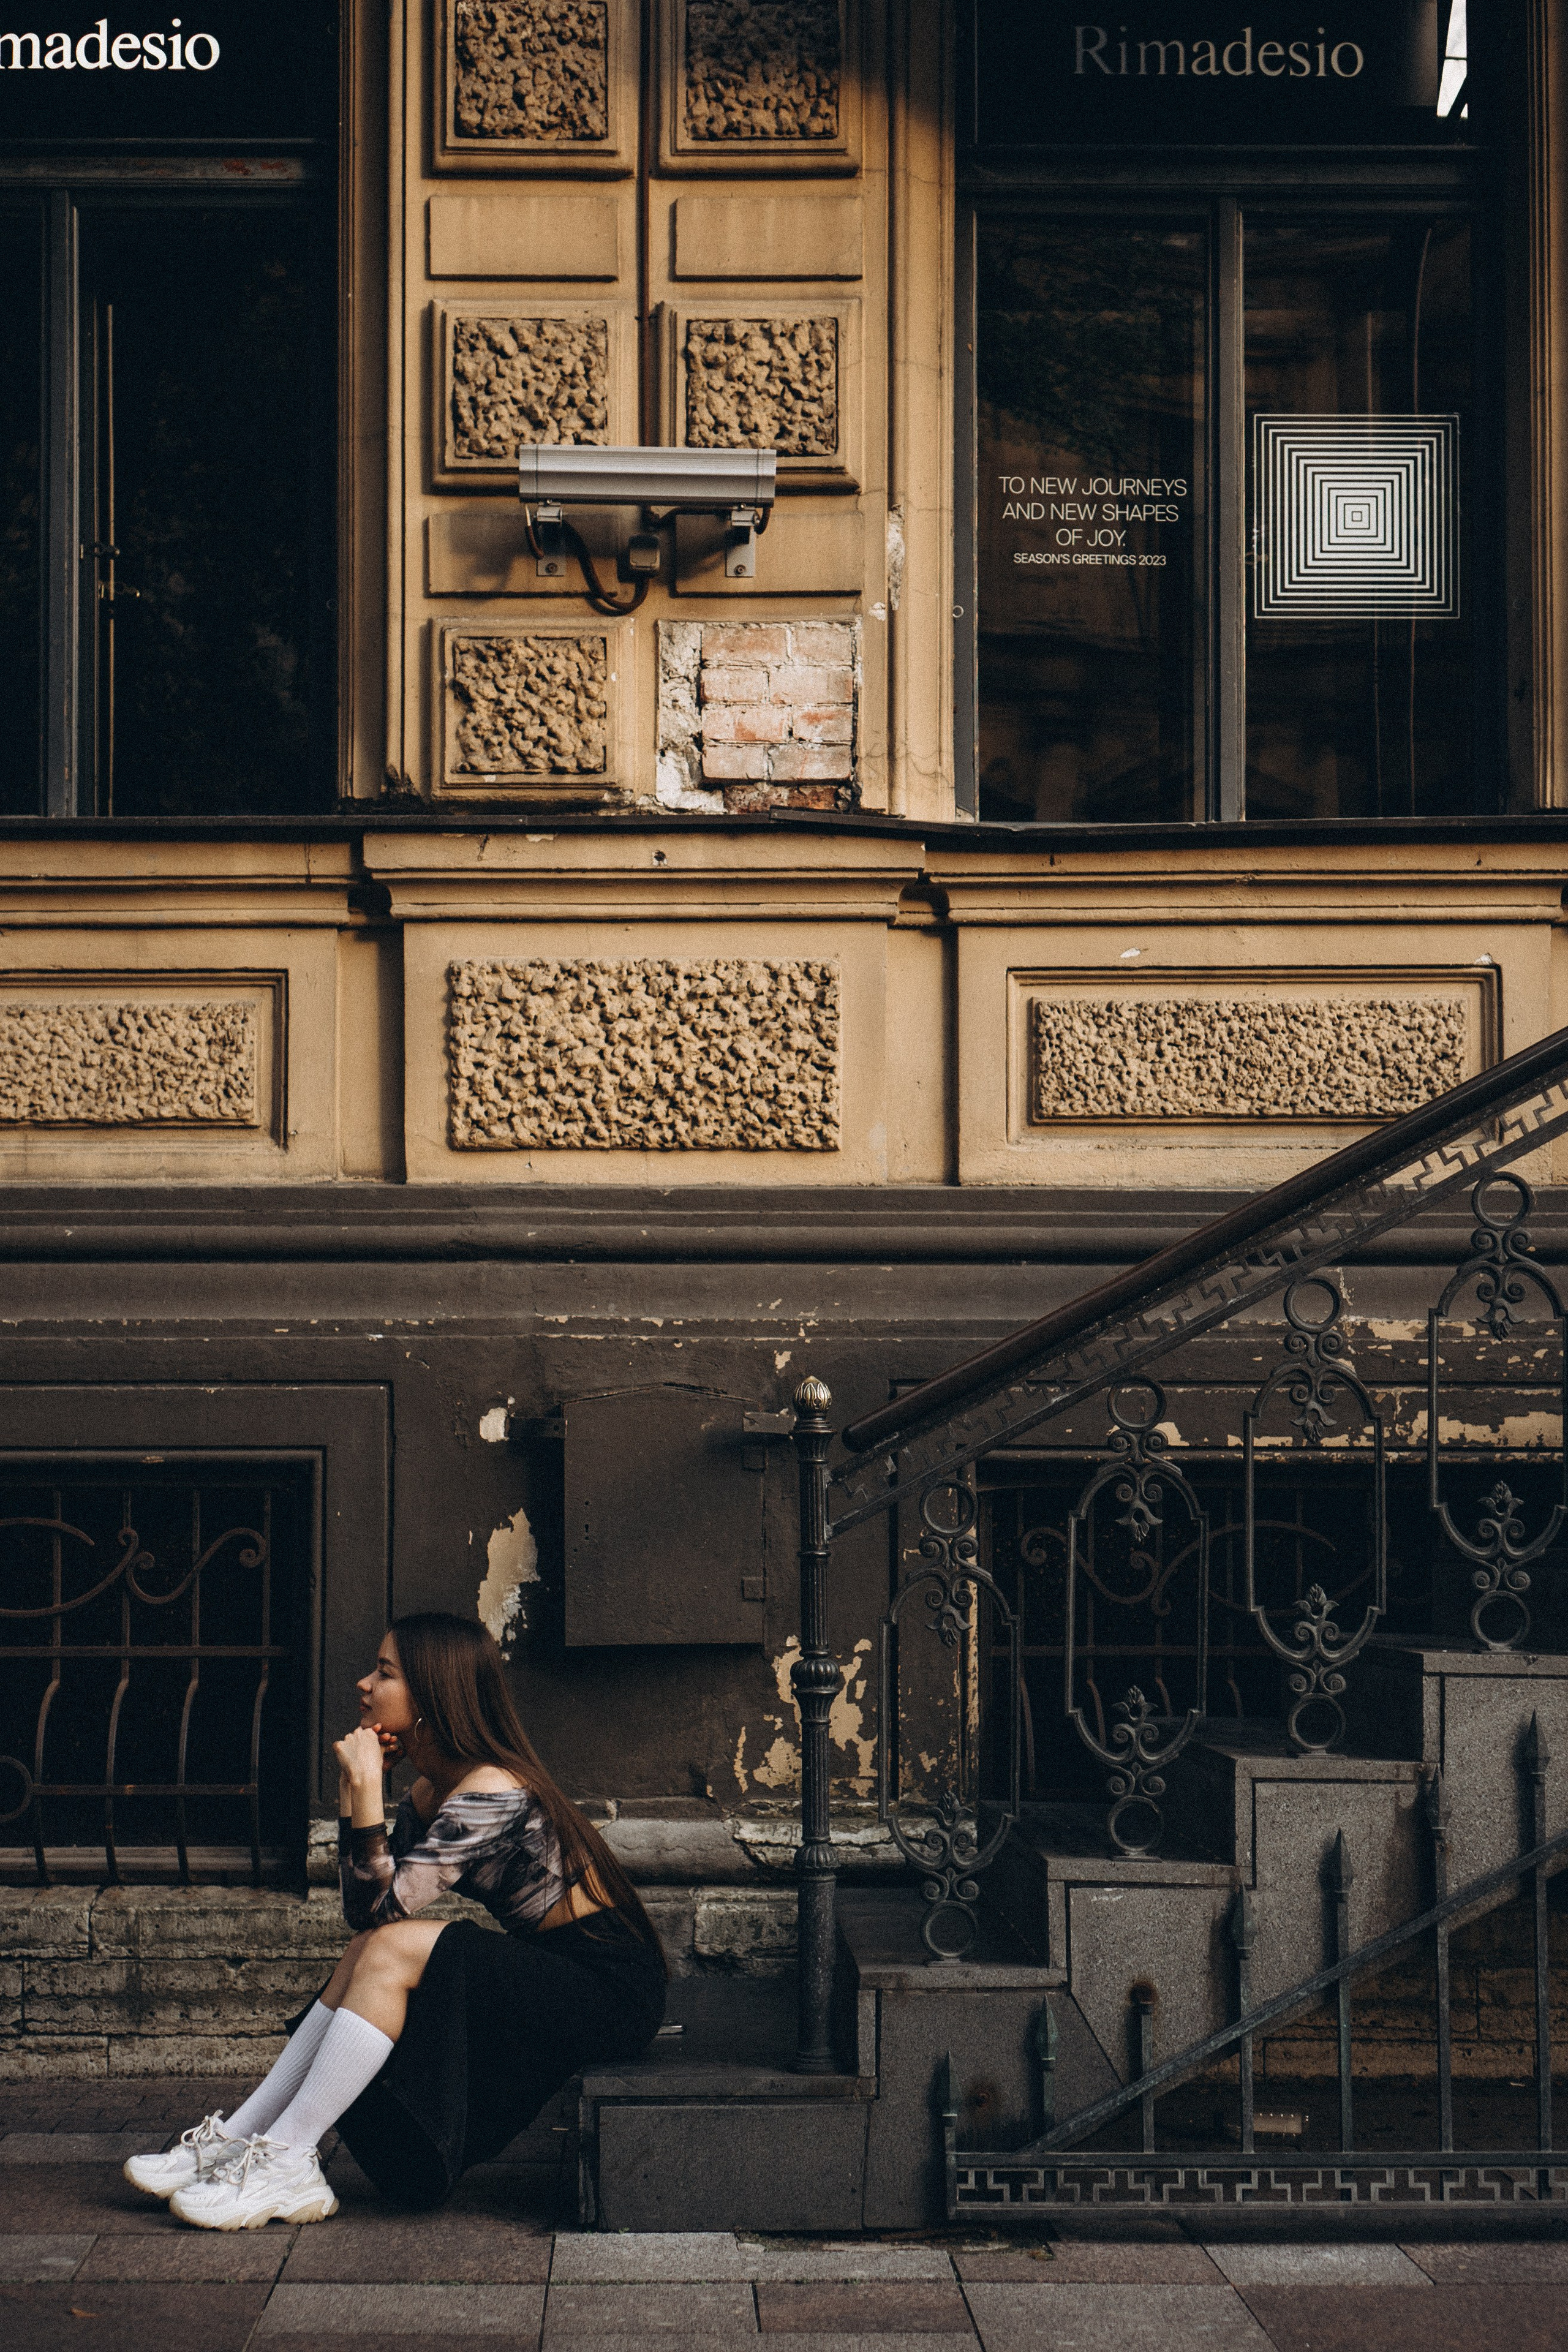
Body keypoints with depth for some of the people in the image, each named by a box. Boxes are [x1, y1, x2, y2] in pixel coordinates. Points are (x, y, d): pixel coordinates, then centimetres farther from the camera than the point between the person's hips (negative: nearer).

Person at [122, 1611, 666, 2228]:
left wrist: (363, 1789, -25)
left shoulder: (491, 1793, -20)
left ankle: (286, 2159, -15)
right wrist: (355, 1790, -2)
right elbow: (363, 1909, 5)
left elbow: (382, 1910, -22)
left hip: (608, 1989, -9)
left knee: (393, 1950, -21)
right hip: (545, 1976, 9)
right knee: (367, 1955, -2)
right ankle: (236, 2139, -2)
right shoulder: (431, 1791, 9)